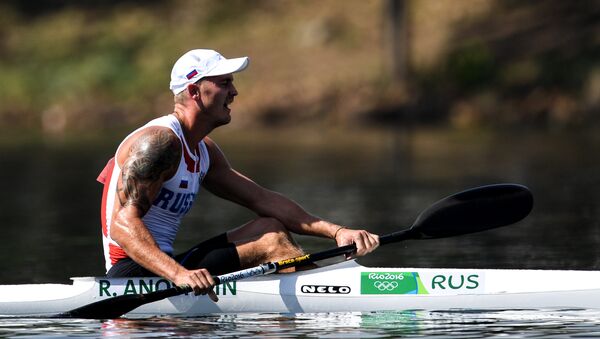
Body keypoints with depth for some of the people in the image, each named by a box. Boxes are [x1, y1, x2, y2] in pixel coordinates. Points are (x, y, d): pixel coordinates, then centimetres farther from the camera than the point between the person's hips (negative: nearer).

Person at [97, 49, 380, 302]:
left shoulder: (204, 150, 17)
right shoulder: (158, 141, -14)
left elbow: (263, 200, 14)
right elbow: (123, 224, -25)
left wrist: (335, 231, 3)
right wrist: (178, 274, -40)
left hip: (162, 267, 11)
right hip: (133, 272, -11)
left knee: (270, 228, 9)